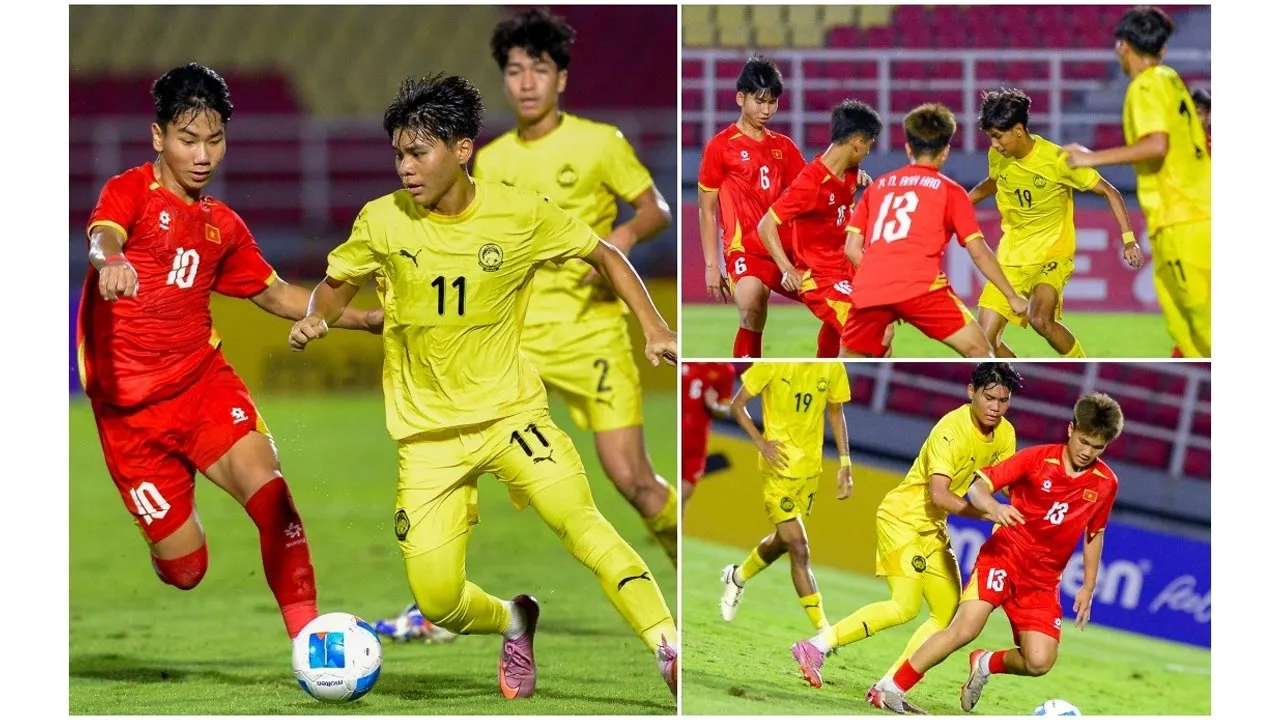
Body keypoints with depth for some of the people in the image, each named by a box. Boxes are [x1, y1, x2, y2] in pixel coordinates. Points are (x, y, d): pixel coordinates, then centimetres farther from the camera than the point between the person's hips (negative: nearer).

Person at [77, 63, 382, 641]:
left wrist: (367, 320, 18)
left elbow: (275, 294, 25)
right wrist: (110, 261, -51)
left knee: (265, 485, -26)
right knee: (185, 569, -1)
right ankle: (166, 535, 37)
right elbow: (102, 235, -26)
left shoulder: (221, 225, 13)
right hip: (128, 405, -4)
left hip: (203, 381, 4)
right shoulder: (131, 191, -4)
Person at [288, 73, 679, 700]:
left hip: (510, 412, -2)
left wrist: (652, 326, -5)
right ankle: (513, 623, 29)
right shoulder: (382, 222, -7)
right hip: (427, 432, 2)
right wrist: (316, 318, -10)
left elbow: (602, 255, 7)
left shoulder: (521, 214, -8)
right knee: (437, 601, -5)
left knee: (578, 518, -29)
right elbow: (337, 284, 12)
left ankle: (669, 651, -30)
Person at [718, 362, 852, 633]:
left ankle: (737, 577, 49)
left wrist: (844, 463, 7)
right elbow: (738, 405, -5)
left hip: (811, 469, 6)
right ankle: (823, 632, -9)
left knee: (783, 541, 20)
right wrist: (762, 443, -17)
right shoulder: (773, 364, -15)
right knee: (799, 550, -11)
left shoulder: (833, 369, -2)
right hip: (779, 469, -6)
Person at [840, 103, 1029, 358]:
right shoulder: (949, 190, 13)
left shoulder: (878, 186, 24)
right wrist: (1013, 297, 15)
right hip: (920, 286, -4)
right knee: (979, 351, 3)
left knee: (850, 358, 22)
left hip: (869, 289, 4)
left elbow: (852, 248, 18)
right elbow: (978, 251, 8)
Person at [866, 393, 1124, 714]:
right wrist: (993, 507, -30)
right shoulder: (1037, 459, -9)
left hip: (1043, 580, 3)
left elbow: (1094, 534, 16)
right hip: (1004, 556, -3)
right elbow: (978, 486, -8)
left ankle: (986, 664, 19)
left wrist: (1088, 588, 15)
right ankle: (890, 690, -13)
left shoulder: (1105, 483, 1)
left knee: (1039, 662, -14)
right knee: (966, 628, -24)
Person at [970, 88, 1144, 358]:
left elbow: (1109, 192, -11)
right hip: (1012, 256, 5)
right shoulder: (997, 156, -2)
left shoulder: (1058, 160, -18)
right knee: (985, 338, -7)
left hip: (1053, 254, -5)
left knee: (1040, 319, -31)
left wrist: (1129, 240, -20)